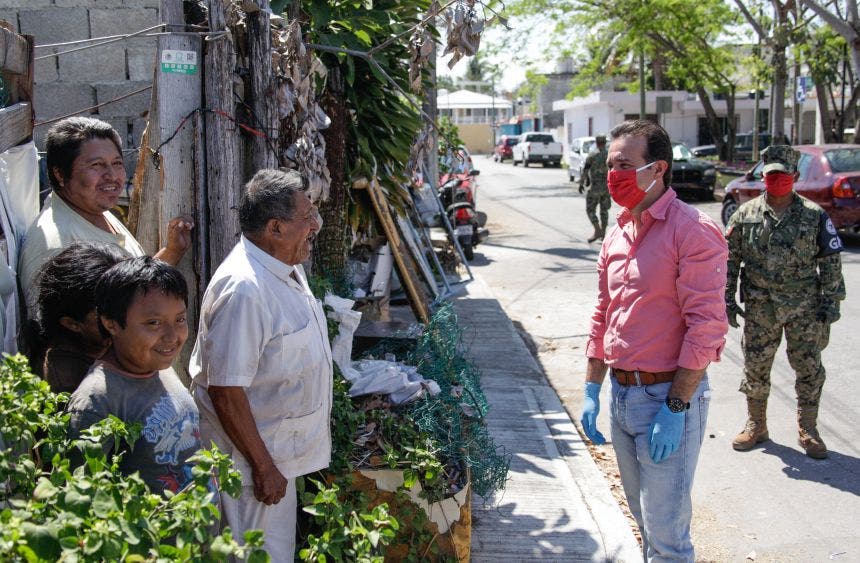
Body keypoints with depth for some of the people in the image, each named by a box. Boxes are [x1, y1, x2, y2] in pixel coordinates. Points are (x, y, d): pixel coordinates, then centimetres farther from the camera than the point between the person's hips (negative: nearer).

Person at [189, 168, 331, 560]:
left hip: (283, 450, 10)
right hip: (255, 456, -9)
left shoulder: (287, 268, 4)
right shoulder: (243, 289, -29)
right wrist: (263, 467, -23)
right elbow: (226, 391, -28)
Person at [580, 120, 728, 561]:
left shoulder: (693, 231, -15)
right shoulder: (617, 235, 10)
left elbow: (706, 326, -19)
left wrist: (675, 408, -20)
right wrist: (592, 391, 13)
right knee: (645, 521, 20)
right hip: (621, 394, 8)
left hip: (669, 397, -7)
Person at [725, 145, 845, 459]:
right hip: (760, 309, 1)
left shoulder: (814, 216, -1)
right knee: (755, 369, 8)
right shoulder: (745, 215, 1)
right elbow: (729, 260, 5)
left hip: (805, 309, 0)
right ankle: (756, 426, 26)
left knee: (810, 370, 5)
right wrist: (727, 300, 2)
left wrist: (831, 301, 0)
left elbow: (831, 262, 3)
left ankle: (808, 431, 21)